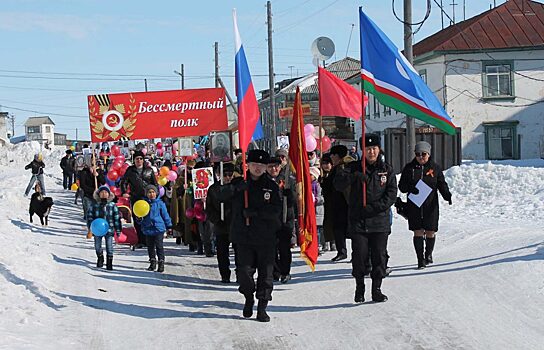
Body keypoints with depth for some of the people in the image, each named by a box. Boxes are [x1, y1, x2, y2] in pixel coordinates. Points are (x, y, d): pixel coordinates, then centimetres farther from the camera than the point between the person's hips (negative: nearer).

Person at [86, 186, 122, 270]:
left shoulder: (112, 205, 1)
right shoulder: (94, 205, 1)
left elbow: (117, 218, 4)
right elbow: (89, 216, 5)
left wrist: (118, 230, 3)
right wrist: (91, 225, -11)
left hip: (109, 229, -1)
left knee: (109, 247, -4)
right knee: (97, 247, 10)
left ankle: (109, 263, 9)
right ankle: (100, 258, 37)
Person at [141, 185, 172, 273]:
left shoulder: (160, 203, -3)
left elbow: (165, 215, 4)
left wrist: (169, 226, 7)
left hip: (159, 228, -4)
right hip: (148, 229, 4)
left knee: (159, 246, -3)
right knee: (150, 247, 13)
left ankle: (161, 263, 1)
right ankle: (152, 263, 25)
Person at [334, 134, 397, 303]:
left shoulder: (387, 170, 7)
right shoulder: (354, 167, 4)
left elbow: (392, 194, 2)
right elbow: (338, 184, -9)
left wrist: (374, 207, -11)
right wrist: (355, 176, -26)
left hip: (380, 221, 1)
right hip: (358, 220, -1)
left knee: (379, 256, 2)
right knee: (359, 255, -2)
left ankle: (377, 289, 13)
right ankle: (359, 288, 13)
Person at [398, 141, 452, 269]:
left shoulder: (435, 168, 4)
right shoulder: (409, 168, 5)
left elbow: (442, 184, 6)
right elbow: (401, 186, 6)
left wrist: (447, 195, -13)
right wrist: (410, 188, -16)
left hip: (431, 205, 0)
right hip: (414, 206, 0)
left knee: (430, 232, 5)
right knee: (418, 232, -2)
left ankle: (428, 254, 30)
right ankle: (420, 259, 5)